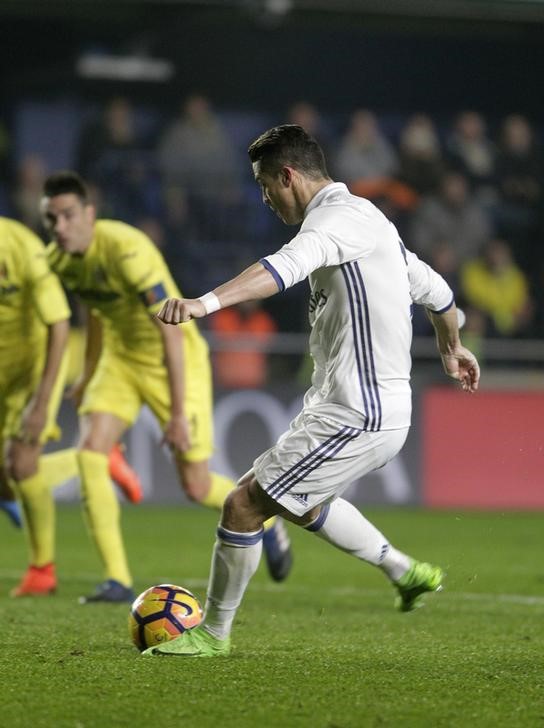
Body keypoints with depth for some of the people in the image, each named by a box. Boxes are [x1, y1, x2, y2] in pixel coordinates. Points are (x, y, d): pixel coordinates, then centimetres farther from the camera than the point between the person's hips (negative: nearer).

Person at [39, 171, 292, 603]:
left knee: (196, 486, -1)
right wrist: (89, 375, 24)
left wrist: (178, 414, -32)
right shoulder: (58, 260, -7)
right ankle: (118, 580, -14)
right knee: (90, 452, -17)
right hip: (121, 357, 6)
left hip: (176, 360, -6)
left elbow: (170, 332, -31)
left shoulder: (127, 250, -31)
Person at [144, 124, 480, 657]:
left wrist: (208, 301, -51)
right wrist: (452, 348, 47)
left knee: (245, 504, -7)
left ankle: (213, 633, 6)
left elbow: (287, 267, -37)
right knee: (296, 498, 30)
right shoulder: (364, 218, 16)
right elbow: (431, 286, 28)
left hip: (356, 417, -11)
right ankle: (405, 572, 37)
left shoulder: (342, 215, -16)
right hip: (372, 408, 11)